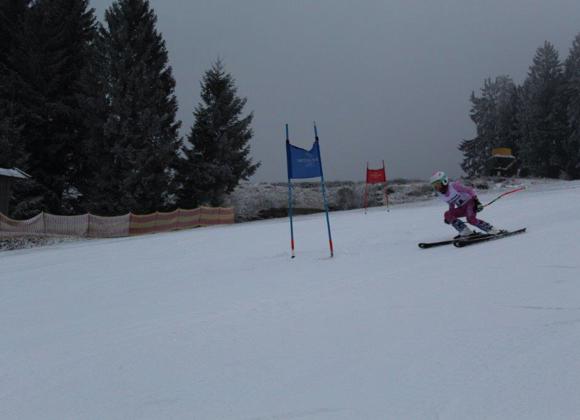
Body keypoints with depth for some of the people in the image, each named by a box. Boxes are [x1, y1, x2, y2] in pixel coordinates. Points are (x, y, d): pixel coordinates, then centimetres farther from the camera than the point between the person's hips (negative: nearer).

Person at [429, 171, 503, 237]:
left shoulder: (453, 186, -19)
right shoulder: (441, 195, 1)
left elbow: (469, 190, -16)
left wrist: (476, 201, -26)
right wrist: (449, 217, 12)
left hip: (470, 201, -7)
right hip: (462, 207, 7)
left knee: (470, 219, -31)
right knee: (447, 214, -12)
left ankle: (492, 230, -19)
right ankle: (466, 232, -16)